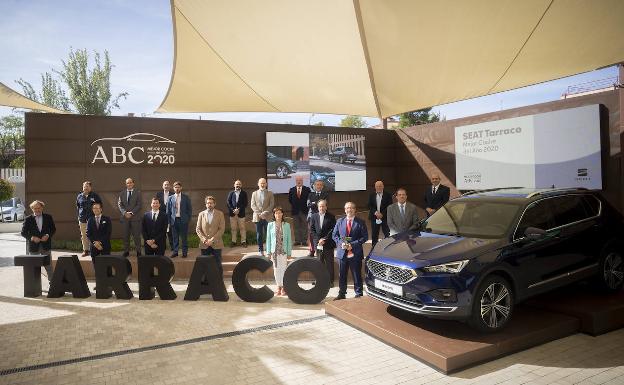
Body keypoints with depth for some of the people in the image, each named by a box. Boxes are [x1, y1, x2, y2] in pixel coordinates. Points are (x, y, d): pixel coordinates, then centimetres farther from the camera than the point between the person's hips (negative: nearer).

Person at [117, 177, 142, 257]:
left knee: (136, 235, -2)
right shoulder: (122, 193, 13)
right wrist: (124, 212, -10)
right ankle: (126, 251, 10)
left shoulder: (138, 193, 5)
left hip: (135, 217, -2)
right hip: (124, 217, 2)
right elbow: (119, 204, 6)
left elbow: (139, 205, -2)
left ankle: (138, 251, 4)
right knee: (125, 236, 3)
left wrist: (131, 212, -12)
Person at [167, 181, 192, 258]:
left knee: (184, 237, 3)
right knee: (175, 237, 5)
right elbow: (168, 211, 8)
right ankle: (175, 251, 15)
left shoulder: (186, 197, 3)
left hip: (183, 220, -1)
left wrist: (188, 219, -2)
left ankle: (185, 252, 11)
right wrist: (169, 221, 2)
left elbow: (190, 209, 5)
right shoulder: (170, 198, 6)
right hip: (174, 220, 1)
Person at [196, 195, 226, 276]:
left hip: (216, 244, -2)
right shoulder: (201, 214, 10)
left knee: (218, 265, 0)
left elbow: (222, 229, -3)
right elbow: (198, 229, 6)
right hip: (204, 245, 2)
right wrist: (204, 239, -8)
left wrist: (212, 240, -12)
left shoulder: (220, 214, 4)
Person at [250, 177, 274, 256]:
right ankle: (261, 251, 10)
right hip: (257, 217, 1)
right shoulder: (254, 193, 12)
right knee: (259, 235, 3)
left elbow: (271, 205, 1)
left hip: (267, 217, -1)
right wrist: (259, 213, -8)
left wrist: (265, 213, -12)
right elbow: (253, 205, 5)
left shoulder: (270, 193, 8)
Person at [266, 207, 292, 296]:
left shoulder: (286, 225, 3)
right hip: (274, 251, 1)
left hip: (283, 251, -1)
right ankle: (279, 287, 16)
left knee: (283, 268, -3)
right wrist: (268, 251, 1)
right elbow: (268, 239, 6)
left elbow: (289, 239, 4)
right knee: (276, 269, 5)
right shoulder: (270, 225, 5)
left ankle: (284, 288, 7)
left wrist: (289, 252, 0)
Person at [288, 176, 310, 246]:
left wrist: (306, 205, -6)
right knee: (296, 226, 6)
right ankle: (297, 240, 11)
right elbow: (290, 200, 8)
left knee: (304, 226, 2)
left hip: (304, 211, -1)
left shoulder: (307, 189, 1)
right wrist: (294, 205, 2)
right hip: (295, 211, 2)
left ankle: (304, 241, 7)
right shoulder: (291, 190, 7)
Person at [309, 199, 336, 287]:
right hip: (318, 243, 2)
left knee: (329, 263, 2)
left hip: (328, 244, -2)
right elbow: (312, 230, 5)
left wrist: (325, 239, -12)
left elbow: (333, 230, -4)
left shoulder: (331, 217, 0)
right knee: (320, 263, 7)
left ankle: (330, 281, 10)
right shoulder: (314, 216, 8)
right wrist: (318, 240, -7)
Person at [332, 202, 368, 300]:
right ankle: (341, 294, 23)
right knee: (341, 276, 10)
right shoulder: (339, 221, 9)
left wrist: (353, 244, -14)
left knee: (357, 276, 5)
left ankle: (359, 294, 18)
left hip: (355, 253, -3)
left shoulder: (360, 222, 0)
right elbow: (334, 235, 11)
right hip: (342, 253, 3)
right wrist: (340, 243, -7)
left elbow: (365, 237, -4)